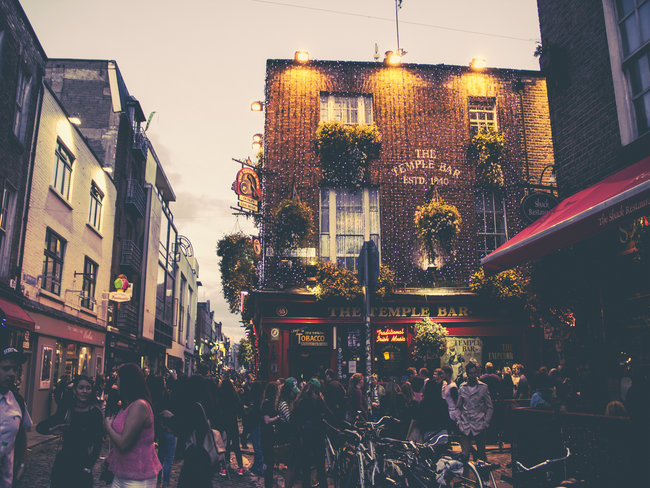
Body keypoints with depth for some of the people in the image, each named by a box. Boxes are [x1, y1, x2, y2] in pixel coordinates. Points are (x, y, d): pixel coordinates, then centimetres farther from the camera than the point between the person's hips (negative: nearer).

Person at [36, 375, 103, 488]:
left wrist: (88, 466, -14)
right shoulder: (66, 410, 1)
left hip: (83, 464, -3)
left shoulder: (95, 413, -8)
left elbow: (97, 443, -7)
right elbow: (40, 427, 3)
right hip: (63, 462, 3)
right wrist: (52, 430, -18)